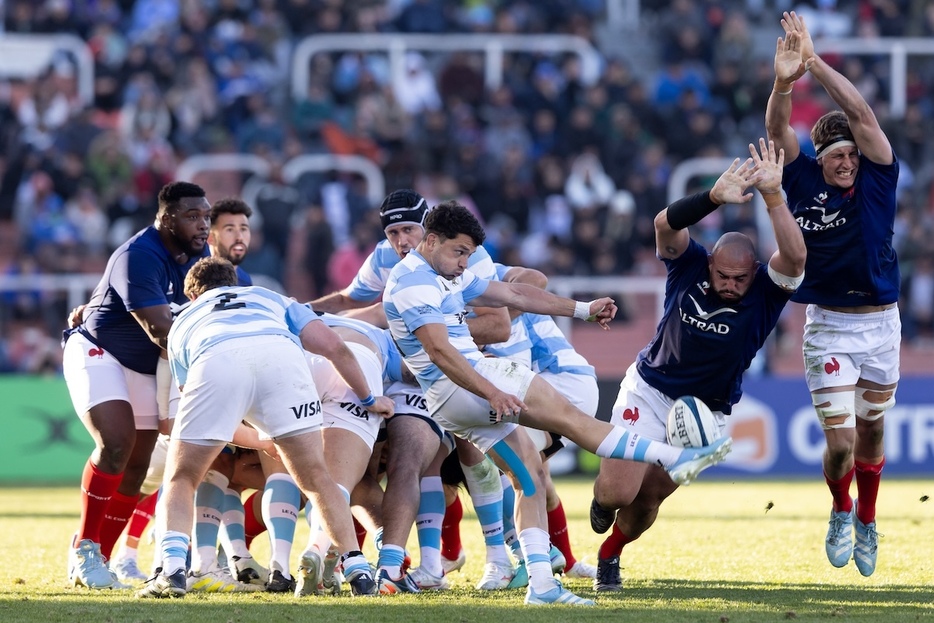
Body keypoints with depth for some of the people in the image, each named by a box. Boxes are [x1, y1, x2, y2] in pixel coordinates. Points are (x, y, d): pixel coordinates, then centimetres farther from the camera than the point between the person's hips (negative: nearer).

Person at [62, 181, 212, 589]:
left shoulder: (201, 257, -1)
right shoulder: (139, 257, -27)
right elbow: (159, 329, -33)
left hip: (146, 368, 8)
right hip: (97, 352, -8)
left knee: (136, 466, 1)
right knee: (116, 444, -24)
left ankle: (100, 560, 8)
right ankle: (84, 553, -15)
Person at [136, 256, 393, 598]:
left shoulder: (183, 323, 42)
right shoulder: (271, 298, 42)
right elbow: (335, 347, 27)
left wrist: (264, 442, 59)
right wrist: (369, 399, 41)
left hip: (216, 364, 0)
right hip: (281, 357, 0)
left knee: (180, 480, 17)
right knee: (317, 479, 17)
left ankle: (171, 569, -2)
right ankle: (357, 568, 9)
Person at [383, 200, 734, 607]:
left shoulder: (448, 278, 20)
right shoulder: (413, 283, -12)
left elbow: (514, 294, 22)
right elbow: (439, 351, -23)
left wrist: (583, 310, 18)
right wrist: (492, 393, -30)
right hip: (456, 386, -10)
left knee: (529, 475, 4)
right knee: (566, 414, -13)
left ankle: (540, 584, -2)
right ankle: (673, 459, -16)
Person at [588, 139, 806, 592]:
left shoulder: (766, 291, -18)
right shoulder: (689, 265, -17)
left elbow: (794, 257, -40)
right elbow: (665, 224, -36)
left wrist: (772, 195, -49)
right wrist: (715, 198, -53)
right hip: (650, 393, -1)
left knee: (648, 498, 4)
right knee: (618, 491, -12)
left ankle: (609, 556, 36)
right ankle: (603, 496, 27)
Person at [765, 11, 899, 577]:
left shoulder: (877, 177, -4)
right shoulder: (806, 180, -3)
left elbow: (862, 115, -16)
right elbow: (778, 130, -18)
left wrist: (815, 63, -23)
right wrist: (784, 83, -38)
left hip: (881, 323, 1)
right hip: (829, 328, -1)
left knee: (872, 434, 13)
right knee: (840, 442, -9)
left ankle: (867, 522, 37)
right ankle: (841, 512, 22)